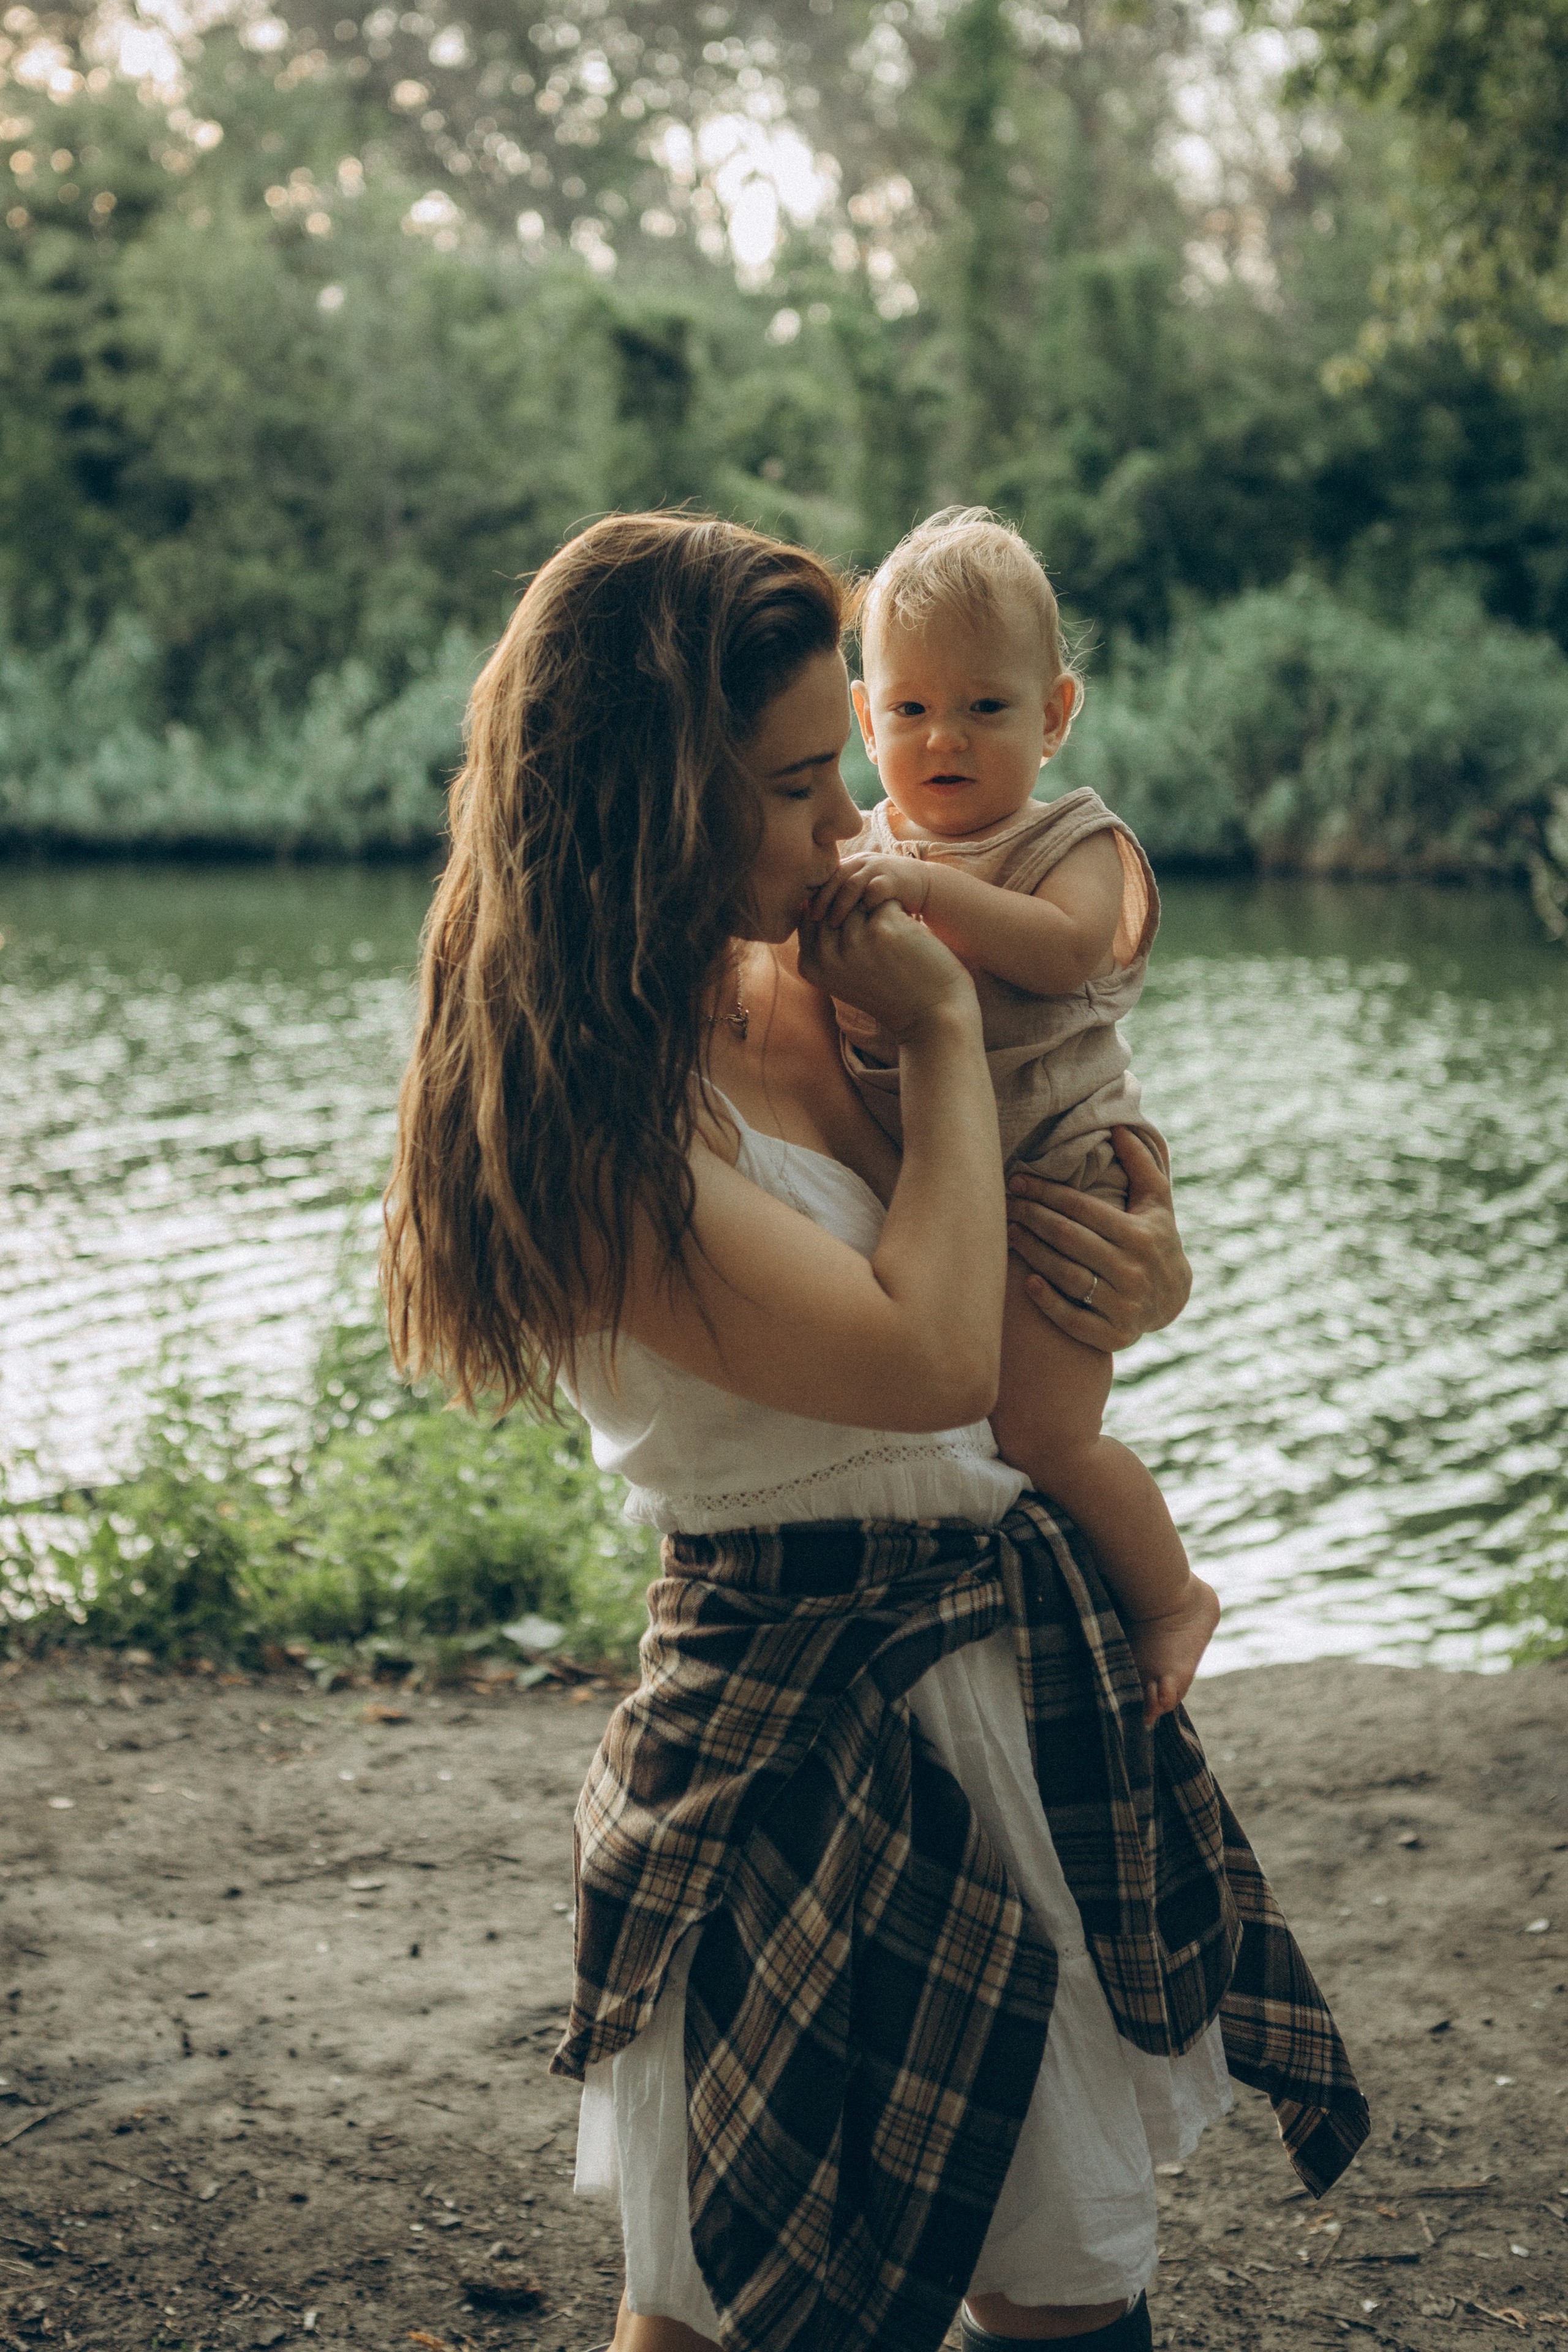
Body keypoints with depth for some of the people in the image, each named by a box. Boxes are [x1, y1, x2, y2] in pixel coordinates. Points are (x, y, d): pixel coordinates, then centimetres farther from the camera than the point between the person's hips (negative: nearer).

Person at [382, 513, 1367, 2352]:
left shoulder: (786, 990, 4)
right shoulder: (577, 1110, -21)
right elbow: (930, 1357, -27)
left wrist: (1144, 1256, -5)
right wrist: (940, 1030, -15)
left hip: (1018, 1641, 8)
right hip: (807, 1713, -8)